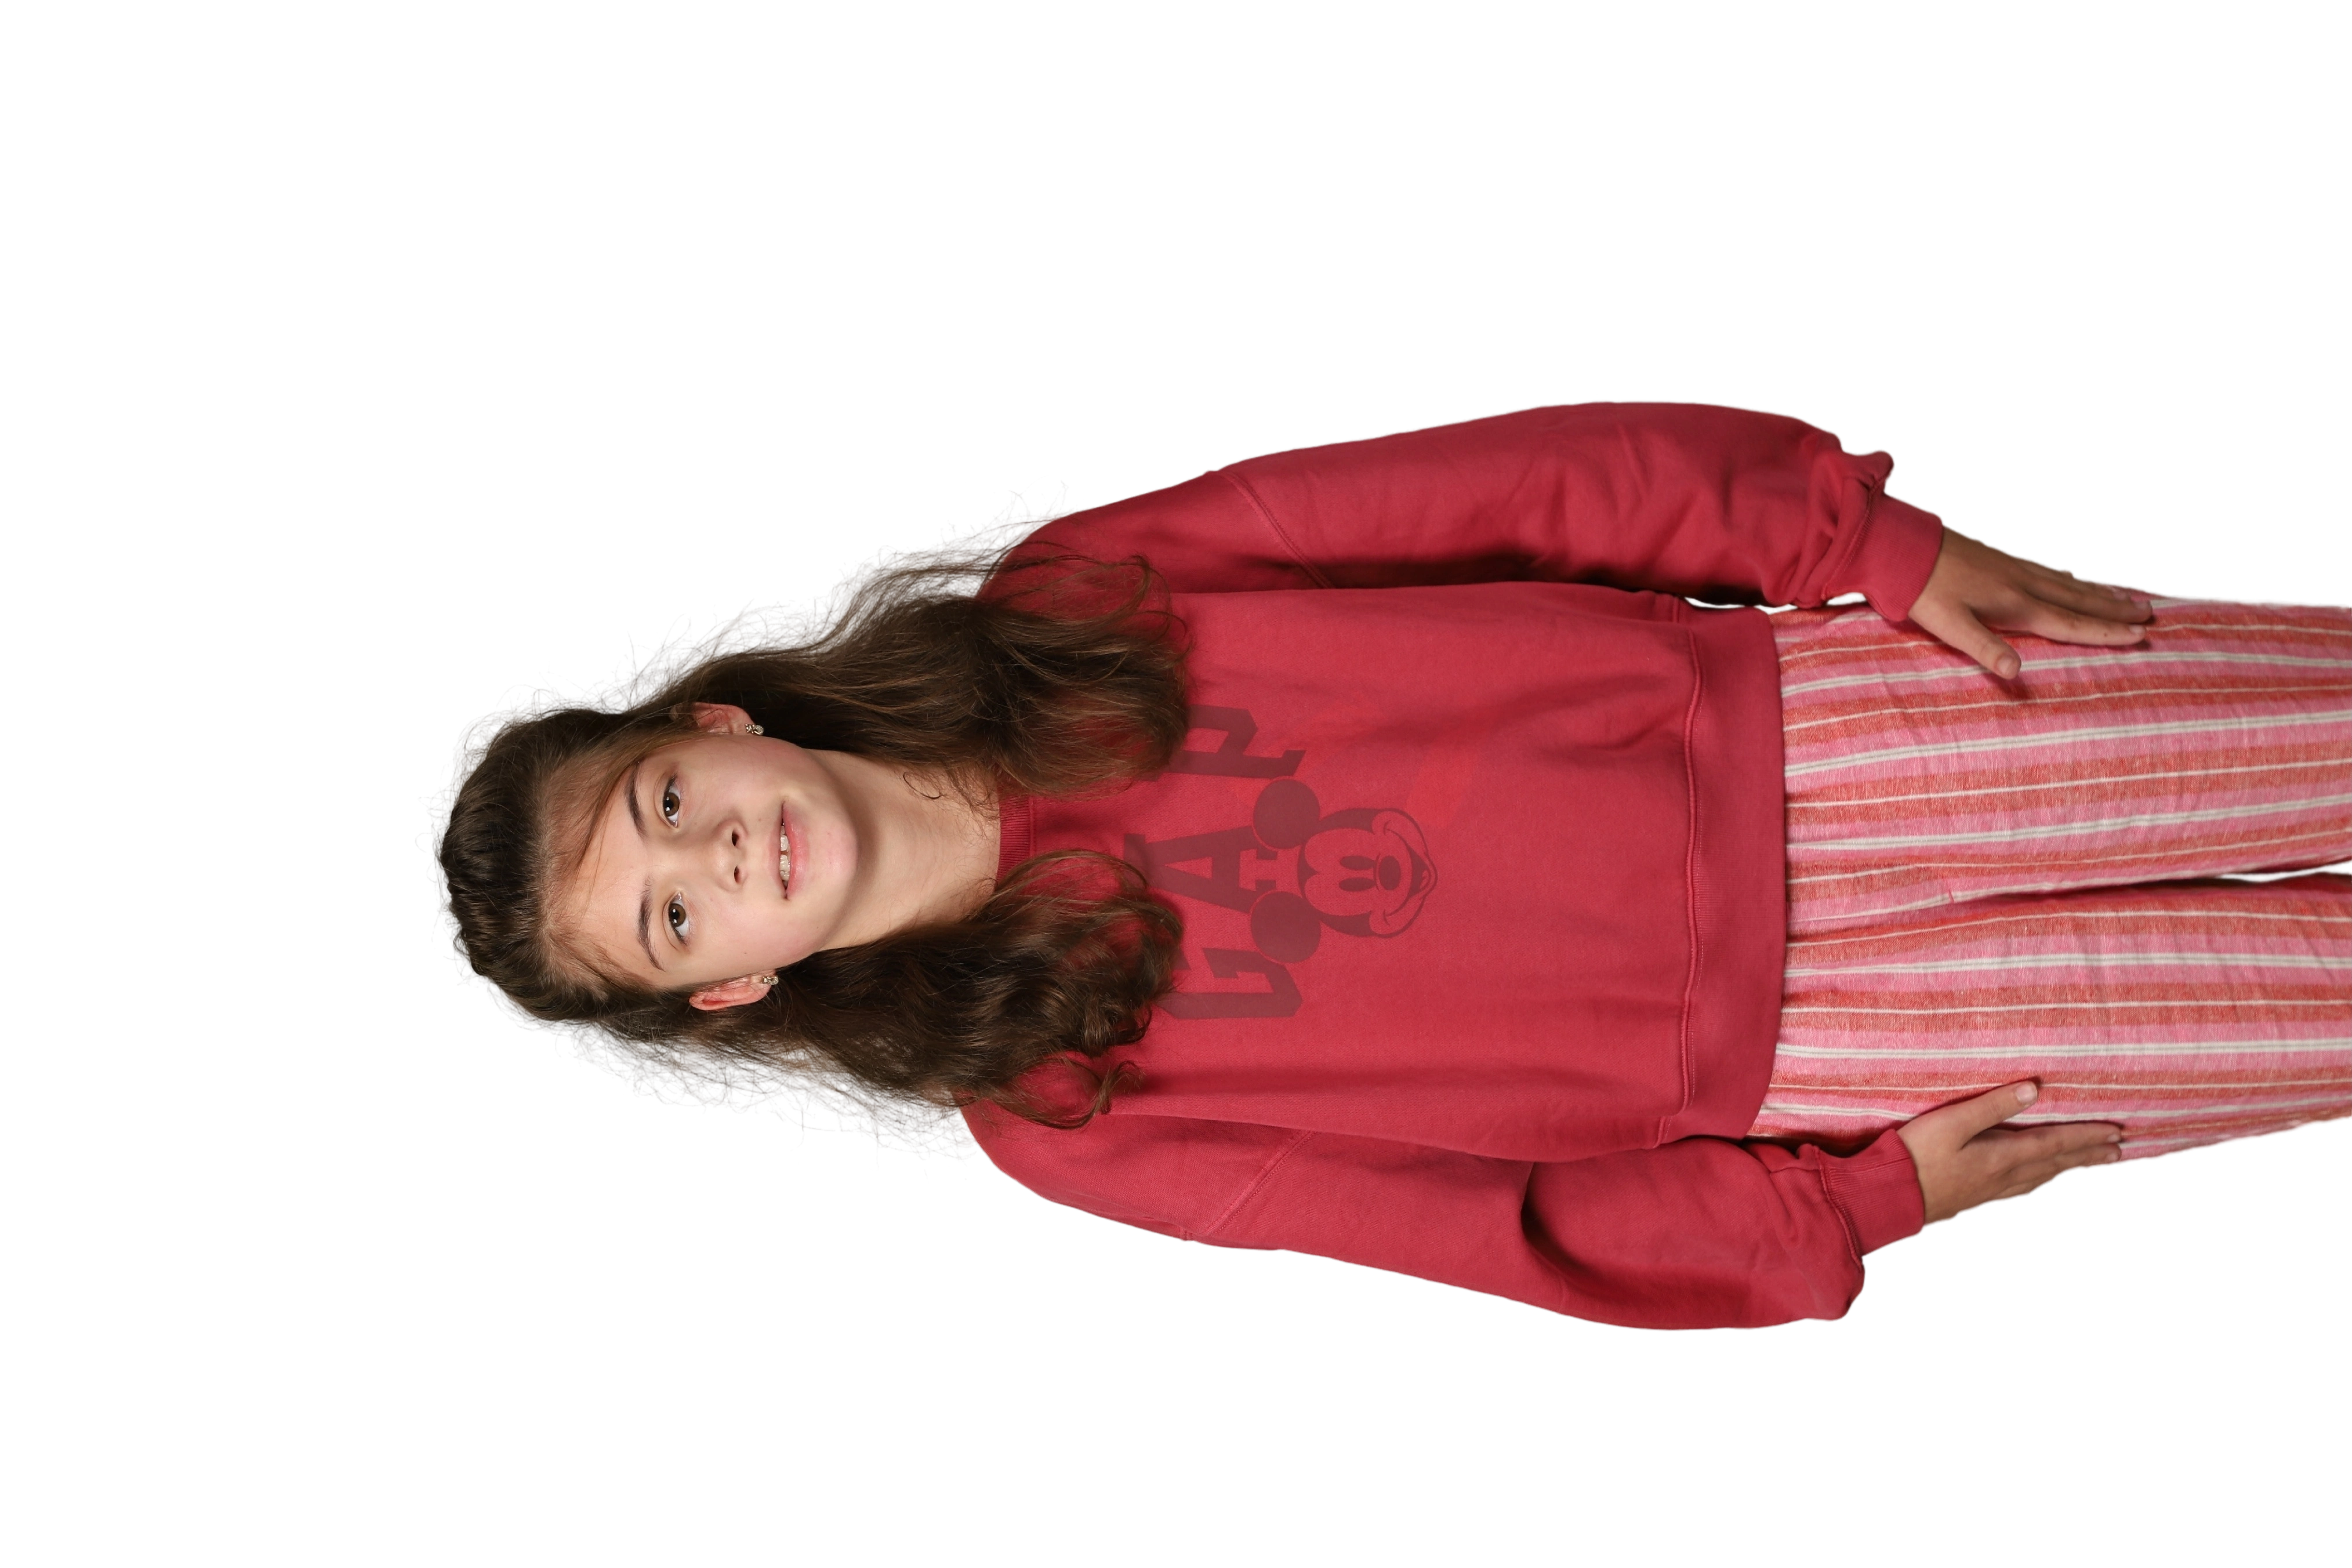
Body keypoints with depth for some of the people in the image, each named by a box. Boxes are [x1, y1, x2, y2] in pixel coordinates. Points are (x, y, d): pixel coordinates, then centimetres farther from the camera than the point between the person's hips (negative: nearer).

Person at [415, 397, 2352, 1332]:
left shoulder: (1064, 606, -7)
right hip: (1744, 1055, -2)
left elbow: (1492, 487, -6)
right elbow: (1482, 1221, -7)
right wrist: (1857, 1209, -12)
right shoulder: (1042, 1107, -8)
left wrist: (1874, 539, -9)